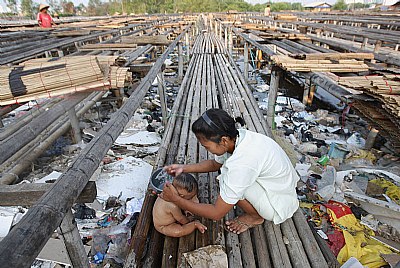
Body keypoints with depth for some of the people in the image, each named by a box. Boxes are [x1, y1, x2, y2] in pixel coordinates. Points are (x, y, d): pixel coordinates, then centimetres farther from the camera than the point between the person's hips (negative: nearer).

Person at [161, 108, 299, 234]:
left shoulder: (241, 164, -36)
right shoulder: (235, 137, -13)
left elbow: (217, 213, -26)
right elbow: (215, 163, 9)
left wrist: (176, 199, -19)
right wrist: (184, 168, -3)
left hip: (281, 204, -8)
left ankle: (256, 217, 3)